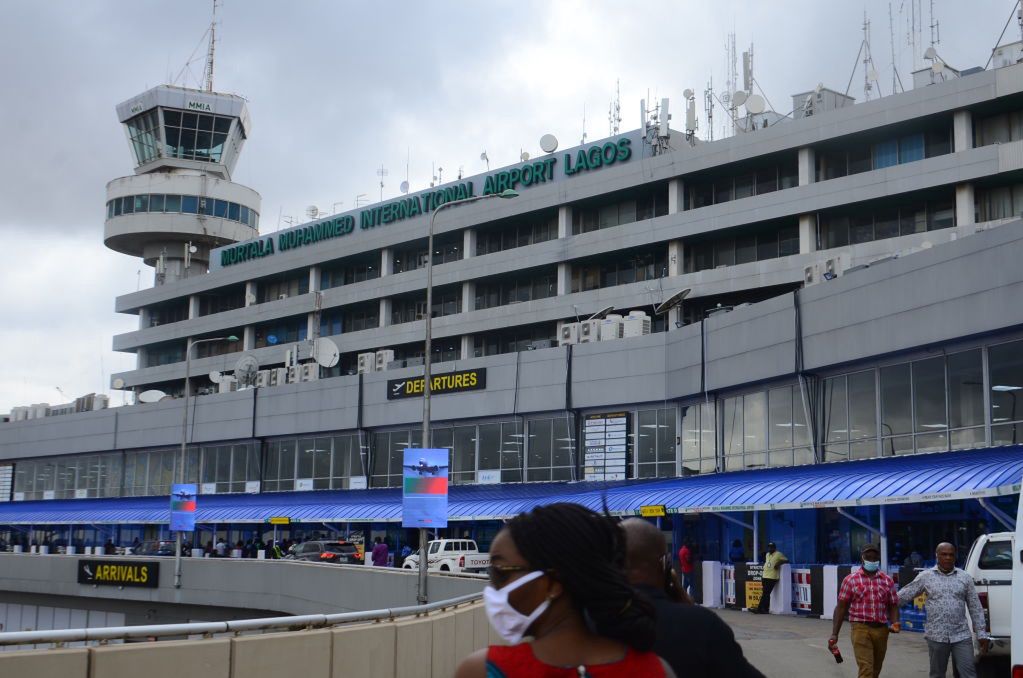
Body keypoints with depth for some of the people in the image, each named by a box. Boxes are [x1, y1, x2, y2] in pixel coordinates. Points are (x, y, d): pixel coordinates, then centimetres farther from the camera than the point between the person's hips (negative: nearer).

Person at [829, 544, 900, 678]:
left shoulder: (887, 581, 9)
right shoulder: (850, 580, 0)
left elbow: (893, 606, 11)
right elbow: (841, 607, 1)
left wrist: (895, 624, -10)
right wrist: (834, 634, -4)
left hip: (881, 630, 4)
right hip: (861, 628, -4)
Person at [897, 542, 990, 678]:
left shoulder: (965, 578, 5)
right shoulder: (925, 576, 2)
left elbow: (975, 608, 7)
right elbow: (905, 594, 5)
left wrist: (981, 634, 4)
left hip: (962, 636, 0)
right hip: (936, 636, 0)